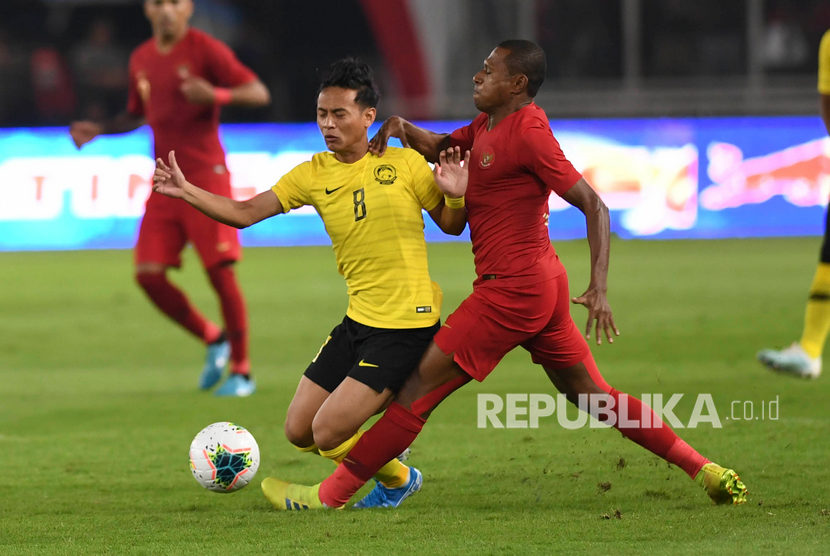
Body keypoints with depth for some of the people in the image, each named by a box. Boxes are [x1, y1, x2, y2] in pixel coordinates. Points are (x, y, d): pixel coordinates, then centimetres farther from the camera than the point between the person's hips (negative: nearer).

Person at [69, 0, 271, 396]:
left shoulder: (205, 50, -7)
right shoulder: (141, 59, 12)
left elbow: (258, 93, -11)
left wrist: (215, 95, -29)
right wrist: (99, 129, 9)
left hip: (206, 177, -6)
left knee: (220, 272, -8)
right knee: (149, 275, -4)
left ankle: (241, 370, 6)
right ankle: (213, 340, 17)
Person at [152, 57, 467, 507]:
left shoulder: (404, 163, -6)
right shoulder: (313, 175, 4)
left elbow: (452, 225, 4)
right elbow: (245, 212, 2)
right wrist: (185, 191, -11)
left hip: (407, 324, -6)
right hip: (358, 320, 6)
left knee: (327, 432, -12)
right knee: (298, 431, 7)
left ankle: (397, 479, 17)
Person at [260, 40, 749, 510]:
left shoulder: (528, 134, -15)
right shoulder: (488, 126, 13)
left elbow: (594, 207, -17)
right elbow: (441, 148, 28)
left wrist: (599, 288, -25)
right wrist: (402, 128, 6)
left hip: (511, 292, -10)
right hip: (542, 282, 10)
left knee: (420, 385, -7)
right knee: (592, 397, 14)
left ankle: (331, 495, -4)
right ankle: (705, 470, 11)